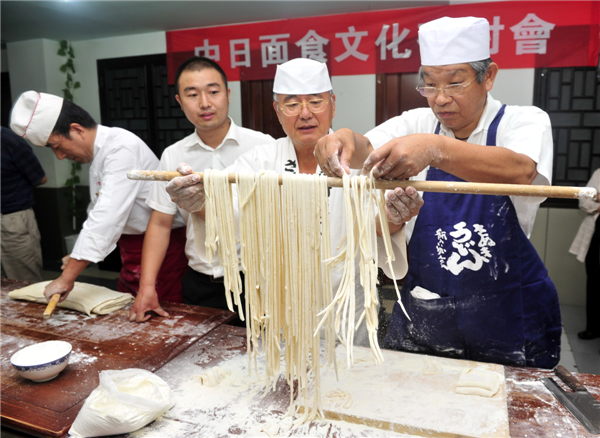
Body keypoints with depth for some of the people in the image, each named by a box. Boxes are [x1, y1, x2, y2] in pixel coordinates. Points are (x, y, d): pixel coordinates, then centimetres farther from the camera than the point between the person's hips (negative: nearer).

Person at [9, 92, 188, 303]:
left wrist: (66, 279, -23)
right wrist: (78, 257, 13)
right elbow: (98, 211, 20)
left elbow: (107, 217, -26)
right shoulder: (100, 151, 11)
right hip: (133, 247, 9)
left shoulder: (122, 148, -20)